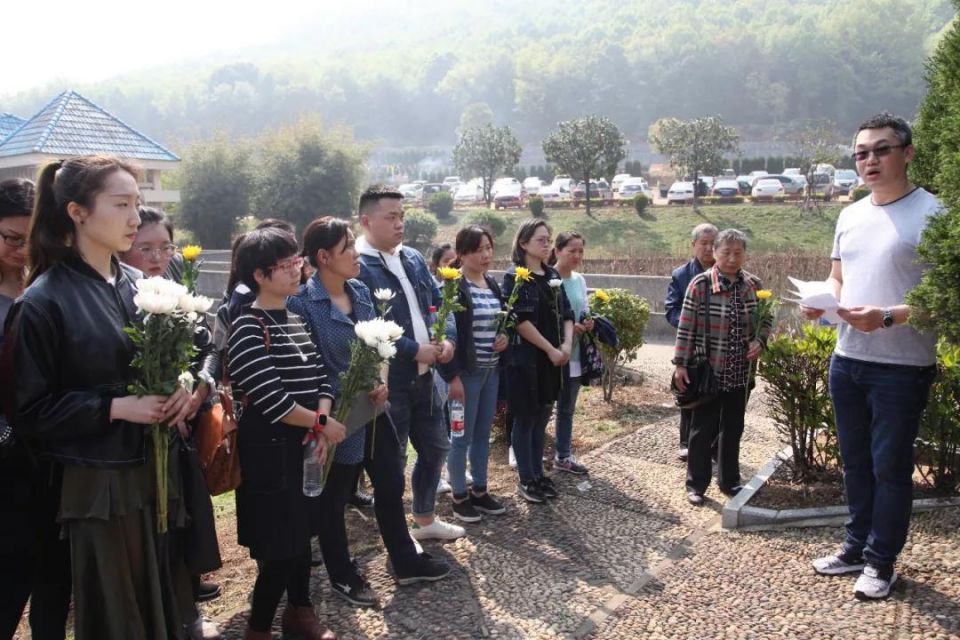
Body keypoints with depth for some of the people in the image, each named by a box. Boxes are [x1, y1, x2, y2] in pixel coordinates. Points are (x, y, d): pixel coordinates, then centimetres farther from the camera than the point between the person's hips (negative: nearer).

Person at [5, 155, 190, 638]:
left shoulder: (138, 284, 5)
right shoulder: (44, 302, -13)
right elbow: (29, 410, -11)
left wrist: (185, 386, -5)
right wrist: (117, 407, -19)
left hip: (157, 470, 6)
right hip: (98, 483, -5)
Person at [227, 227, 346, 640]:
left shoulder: (298, 319, 9)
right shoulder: (247, 328, -15)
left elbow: (322, 377, 6)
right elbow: (272, 400, -22)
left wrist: (321, 422, -13)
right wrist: (322, 424, -11)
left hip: (306, 446, 7)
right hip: (270, 451, -7)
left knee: (302, 533, 19)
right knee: (278, 547, 1)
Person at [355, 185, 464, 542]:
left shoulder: (414, 259, 9)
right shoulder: (357, 266, -16)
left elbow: (438, 304, 14)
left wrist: (448, 339, -5)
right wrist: (415, 350, -20)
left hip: (424, 375, 8)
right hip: (387, 380, -8)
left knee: (435, 448, 19)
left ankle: (425, 520, 38)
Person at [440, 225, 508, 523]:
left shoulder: (493, 284, 10)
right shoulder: (453, 287, -13)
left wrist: (505, 337, 0)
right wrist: (453, 375, -20)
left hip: (491, 370, 7)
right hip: (467, 372, -7)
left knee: (483, 434, 15)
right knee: (462, 436, 3)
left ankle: (480, 491, 27)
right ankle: (459, 497, 15)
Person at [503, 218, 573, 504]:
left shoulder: (553, 275, 11)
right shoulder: (514, 276, -9)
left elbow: (566, 314, 11)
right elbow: (521, 321, -16)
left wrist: (567, 345, -6)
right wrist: (551, 349, -16)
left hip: (553, 358, 7)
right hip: (526, 358, -6)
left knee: (542, 417, 13)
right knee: (526, 418, 2)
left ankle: (538, 473, 24)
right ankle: (526, 479, 13)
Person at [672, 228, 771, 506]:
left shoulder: (754, 284, 1)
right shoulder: (700, 284, -12)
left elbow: (766, 319, 13)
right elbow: (686, 326, -10)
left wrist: (759, 340, -7)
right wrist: (680, 364, -10)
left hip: (740, 372, 4)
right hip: (708, 371, -4)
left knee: (733, 428, 16)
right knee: (703, 429, 6)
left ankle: (729, 480, 31)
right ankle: (696, 484, 19)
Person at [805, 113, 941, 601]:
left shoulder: (931, 213, -11)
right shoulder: (850, 215, 10)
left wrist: (885, 317, -27)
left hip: (902, 367, -6)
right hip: (847, 359, 6)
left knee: (890, 466, 5)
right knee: (855, 461, 16)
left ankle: (881, 562, 20)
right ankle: (857, 546, 32)